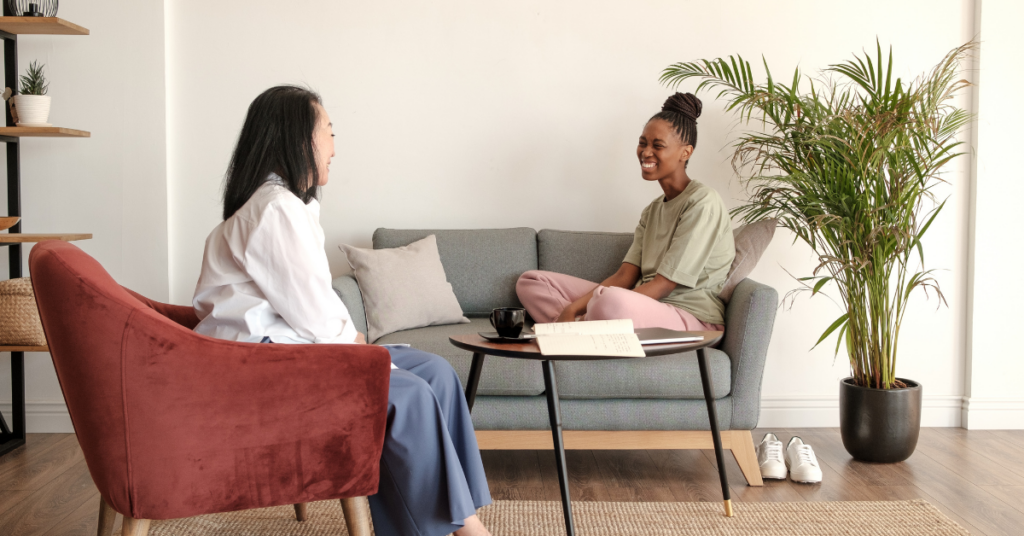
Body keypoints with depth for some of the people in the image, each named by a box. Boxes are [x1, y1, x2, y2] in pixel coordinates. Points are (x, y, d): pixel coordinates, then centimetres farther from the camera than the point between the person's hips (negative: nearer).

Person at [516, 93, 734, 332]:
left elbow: (665, 284, -15)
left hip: (694, 319, -9)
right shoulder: (653, 210, 20)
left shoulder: (703, 202, -8)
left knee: (610, 300, -44)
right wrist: (572, 309, -8)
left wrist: (582, 316, -19)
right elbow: (625, 276, 9)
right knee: (531, 281, 5)